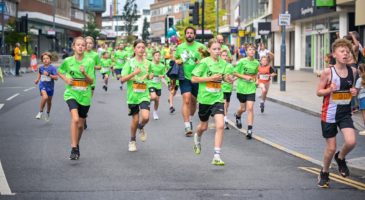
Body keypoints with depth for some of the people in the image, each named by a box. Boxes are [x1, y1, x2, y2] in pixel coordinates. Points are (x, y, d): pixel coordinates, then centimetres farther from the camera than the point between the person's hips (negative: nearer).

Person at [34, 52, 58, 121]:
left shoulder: (53, 68, -11)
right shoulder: (41, 67, 0)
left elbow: (56, 77, -17)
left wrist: (48, 75, -27)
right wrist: (37, 80, 7)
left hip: (50, 86, 0)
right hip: (42, 85, 0)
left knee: (49, 101, 14)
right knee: (45, 97, -27)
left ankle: (48, 113, 42)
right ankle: (40, 112, -10)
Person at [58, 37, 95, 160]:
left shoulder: (89, 62, -4)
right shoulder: (68, 61, -2)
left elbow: (91, 81, -3)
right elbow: (59, 72, 16)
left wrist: (84, 73, -22)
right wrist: (66, 80, -3)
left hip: (85, 96, 2)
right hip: (71, 94, -2)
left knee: (80, 124, 12)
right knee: (75, 119, -24)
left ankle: (77, 145, 37)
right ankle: (74, 149, -21)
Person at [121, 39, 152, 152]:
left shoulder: (147, 63, 5)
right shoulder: (130, 62, -4)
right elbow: (122, 79, -10)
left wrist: (149, 76, 0)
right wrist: (134, 73, -21)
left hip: (144, 95, 1)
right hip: (132, 95, -1)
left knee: (145, 117, -18)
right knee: (135, 119, 6)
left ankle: (141, 128, 18)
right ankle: (132, 141, 29)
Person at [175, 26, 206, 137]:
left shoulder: (200, 47, -1)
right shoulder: (180, 47, 6)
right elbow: (175, 59, 21)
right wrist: (176, 61, -2)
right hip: (184, 77, -1)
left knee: (193, 101, 15)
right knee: (186, 100, -16)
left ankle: (190, 119, 40)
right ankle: (187, 126, -18)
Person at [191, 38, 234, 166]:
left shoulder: (223, 63, 2)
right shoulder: (204, 62, -11)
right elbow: (194, 79, -11)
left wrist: (227, 78, -5)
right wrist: (211, 78, -20)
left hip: (218, 99, 2)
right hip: (205, 98, -2)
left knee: (220, 125, -16)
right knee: (204, 126, 16)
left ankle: (217, 156, -13)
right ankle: (197, 138, 54)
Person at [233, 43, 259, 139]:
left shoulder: (256, 63, 2)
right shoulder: (242, 61, -9)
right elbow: (235, 73, -5)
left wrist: (255, 79, 3)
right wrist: (245, 77, -15)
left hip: (251, 88, 2)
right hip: (241, 87, -1)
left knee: (250, 108, -10)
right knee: (243, 108, 12)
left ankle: (249, 130, -9)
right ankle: (237, 115, 49)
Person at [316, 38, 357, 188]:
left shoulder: (352, 71, 0)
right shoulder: (328, 72, -12)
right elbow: (318, 92, -4)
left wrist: (354, 92, -6)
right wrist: (329, 90, -24)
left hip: (345, 113, 3)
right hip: (329, 114, -3)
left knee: (351, 142, -18)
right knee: (331, 148, 4)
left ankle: (340, 158, 16)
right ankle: (324, 173, 31)